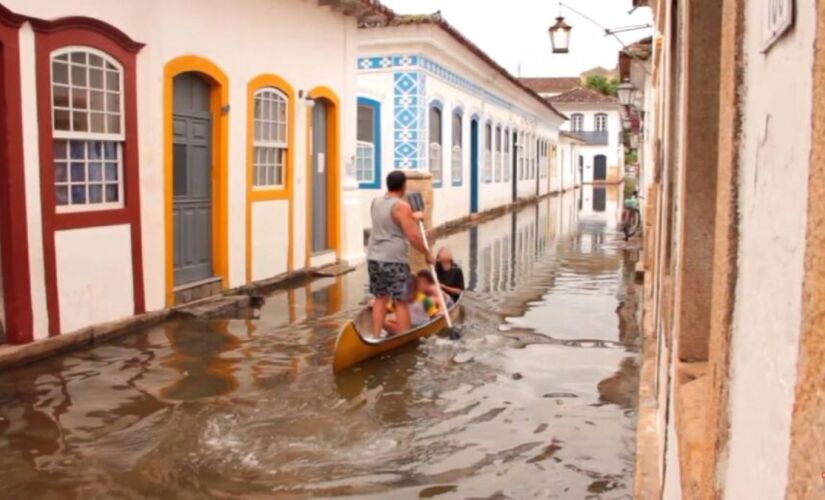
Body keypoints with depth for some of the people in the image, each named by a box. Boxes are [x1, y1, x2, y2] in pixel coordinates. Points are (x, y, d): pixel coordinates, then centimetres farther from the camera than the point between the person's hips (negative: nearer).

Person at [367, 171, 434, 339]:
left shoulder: (376, 202, 9)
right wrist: (427, 254, -5)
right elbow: (413, 236, -18)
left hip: (374, 258, 7)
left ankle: (376, 337, 15)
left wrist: (411, 217, 36)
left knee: (380, 298, 15)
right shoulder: (402, 206, -14)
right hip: (394, 260, -7)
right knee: (401, 302, 1)